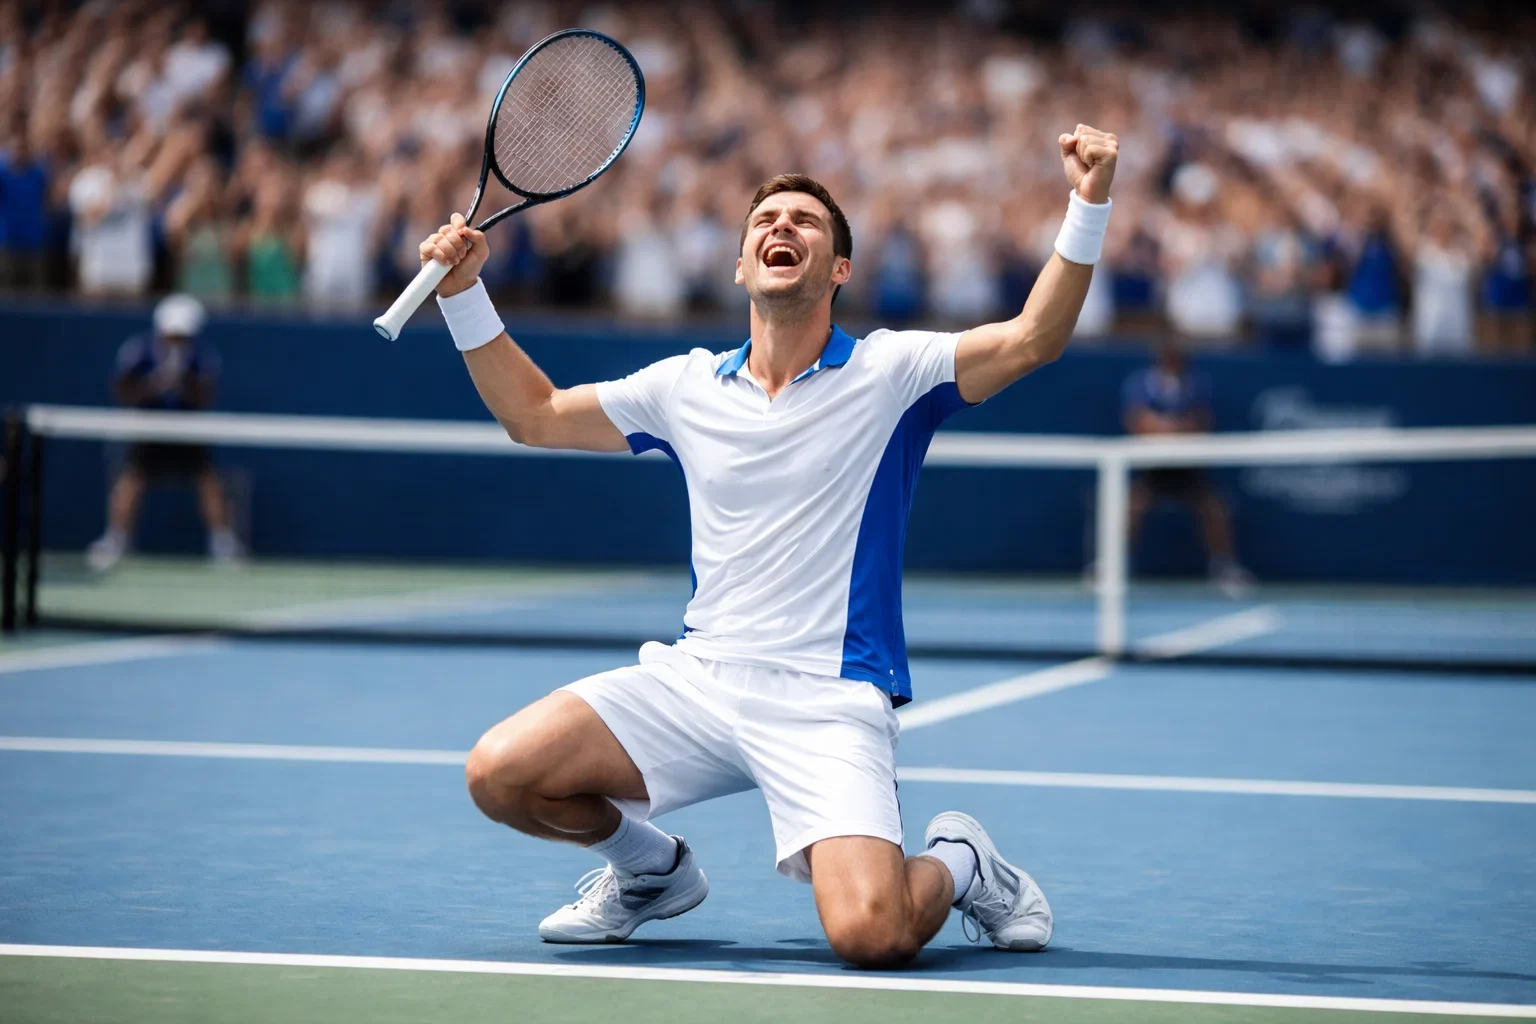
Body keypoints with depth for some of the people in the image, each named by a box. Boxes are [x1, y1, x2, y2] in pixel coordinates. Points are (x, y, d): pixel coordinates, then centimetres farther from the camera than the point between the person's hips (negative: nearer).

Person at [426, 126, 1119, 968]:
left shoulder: (888, 372, 0)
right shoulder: (687, 386, 11)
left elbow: (1032, 339, -13)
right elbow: (533, 414, 22)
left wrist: (1087, 210, -26)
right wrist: (463, 293, 11)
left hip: (827, 700, -4)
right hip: (696, 677, 4)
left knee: (872, 936, -26)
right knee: (500, 773, -14)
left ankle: (959, 862, 13)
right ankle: (650, 870, 17)